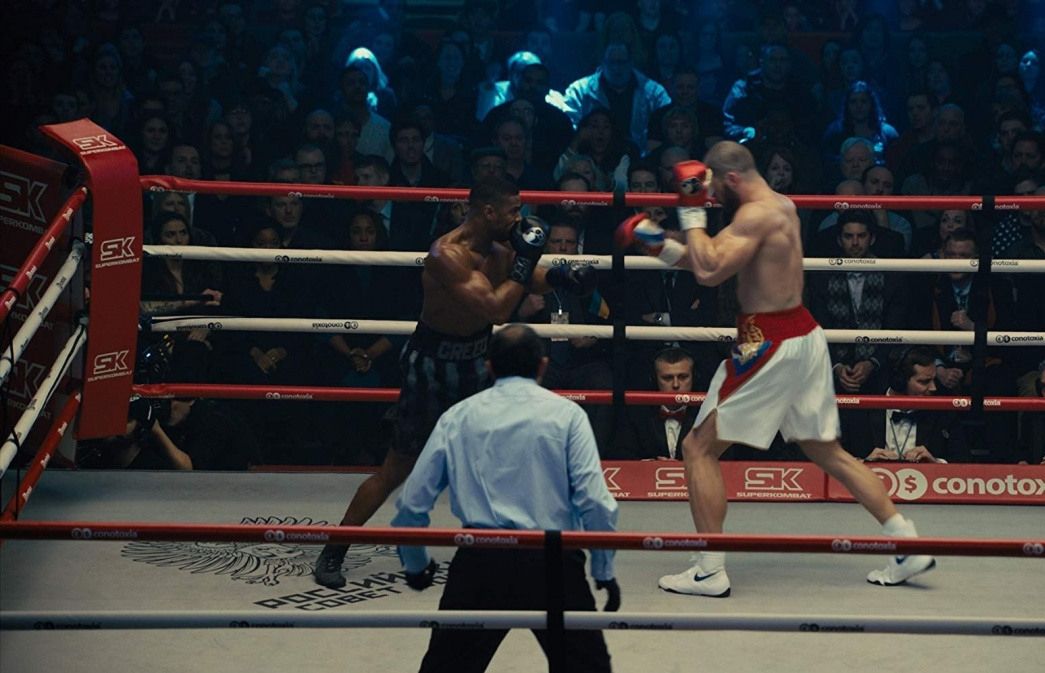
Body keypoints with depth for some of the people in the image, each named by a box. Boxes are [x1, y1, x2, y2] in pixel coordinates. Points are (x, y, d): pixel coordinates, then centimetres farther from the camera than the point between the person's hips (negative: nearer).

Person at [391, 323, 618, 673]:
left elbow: (411, 504, 10)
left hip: (479, 562, 2)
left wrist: (416, 565, 25)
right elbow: (595, 502, -6)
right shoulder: (565, 413, 4)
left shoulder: (457, 417, 10)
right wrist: (604, 571, 5)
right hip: (553, 563, -1)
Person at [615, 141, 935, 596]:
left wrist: (692, 212, -16)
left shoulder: (757, 214, -17)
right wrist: (659, 244, 11)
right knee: (826, 451, 18)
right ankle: (908, 546, 17)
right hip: (803, 335, 10)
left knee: (700, 448, -1)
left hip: (771, 344, -10)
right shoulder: (780, 205, 14)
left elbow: (710, 271, -27)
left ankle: (710, 572, -1)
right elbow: (716, 261, 18)